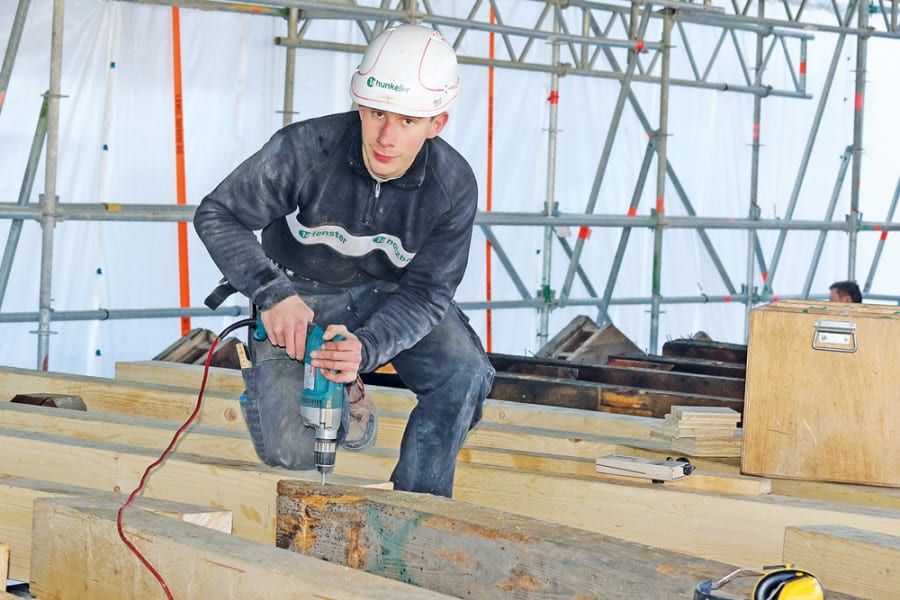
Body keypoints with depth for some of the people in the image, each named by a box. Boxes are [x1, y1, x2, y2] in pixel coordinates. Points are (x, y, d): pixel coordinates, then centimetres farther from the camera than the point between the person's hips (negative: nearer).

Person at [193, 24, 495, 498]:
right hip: (299, 295, -1)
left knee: (465, 374, -27)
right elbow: (217, 215, -16)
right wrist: (272, 294, -32)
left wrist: (365, 348, -39)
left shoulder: (453, 186, -20)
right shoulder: (304, 149, -26)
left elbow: (424, 293, -18)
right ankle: (343, 405, 17)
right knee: (288, 449, -20)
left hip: (389, 294, 2)